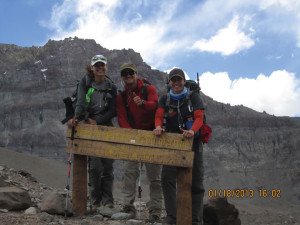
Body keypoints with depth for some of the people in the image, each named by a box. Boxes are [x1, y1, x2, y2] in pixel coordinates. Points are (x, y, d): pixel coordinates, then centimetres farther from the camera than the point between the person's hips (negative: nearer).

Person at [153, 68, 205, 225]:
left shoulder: (194, 97, 1)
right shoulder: (165, 99, 10)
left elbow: (199, 117, -10)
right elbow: (158, 115, -3)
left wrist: (192, 131, -32)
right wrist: (158, 127, -28)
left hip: (192, 142, -2)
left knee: (196, 182, 1)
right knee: (167, 179, -10)